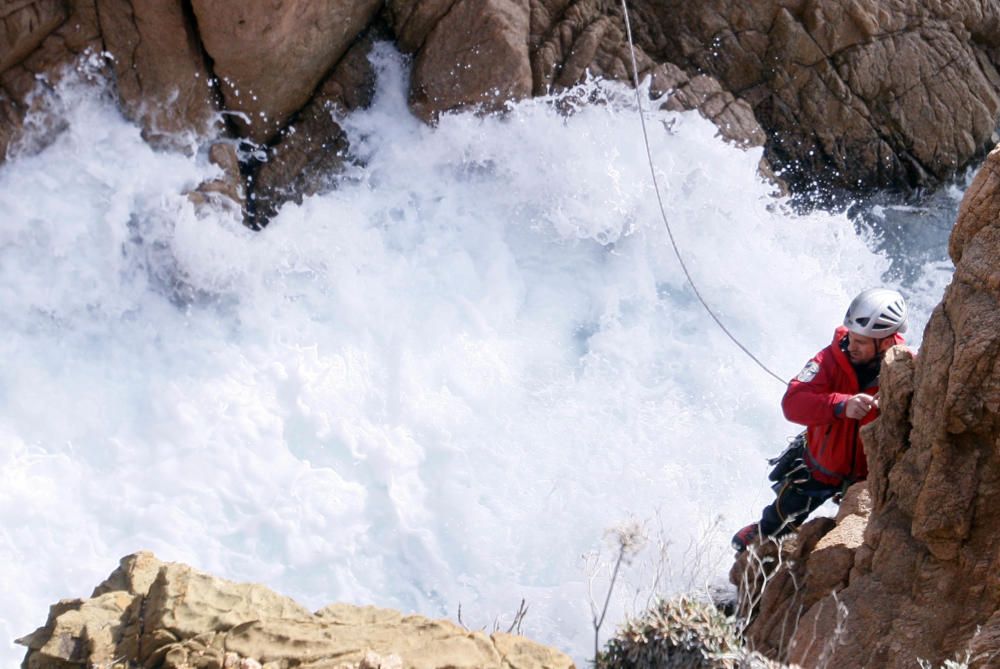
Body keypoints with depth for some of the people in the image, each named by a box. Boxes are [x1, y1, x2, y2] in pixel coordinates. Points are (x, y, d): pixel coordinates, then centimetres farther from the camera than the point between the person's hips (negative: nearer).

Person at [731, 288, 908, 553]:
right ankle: (764, 534, 58)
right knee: (785, 511, 25)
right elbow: (793, 403, -38)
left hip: (869, 474, -1)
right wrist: (842, 404, -52)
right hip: (822, 465, 1)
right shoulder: (834, 358, -26)